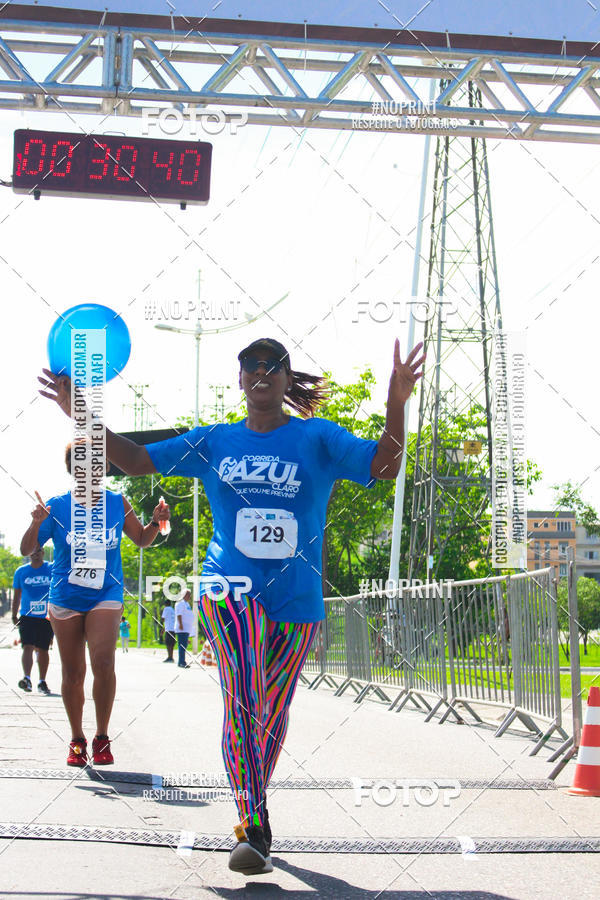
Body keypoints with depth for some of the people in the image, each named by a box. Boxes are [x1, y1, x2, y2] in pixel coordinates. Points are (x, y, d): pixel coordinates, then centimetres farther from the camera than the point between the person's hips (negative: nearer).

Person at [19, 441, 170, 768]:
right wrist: (36, 524, -22)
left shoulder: (117, 503, 1)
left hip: (106, 596, 0)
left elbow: (141, 539, 15)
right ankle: (77, 740, 21)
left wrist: (155, 522, -6)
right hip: (65, 598, 0)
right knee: (73, 673, 4)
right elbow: (27, 550, -3)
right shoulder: (57, 506, -3)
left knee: (103, 662, -19)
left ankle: (102, 738, -3)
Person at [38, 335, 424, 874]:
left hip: (297, 599, 1)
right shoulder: (212, 443, 10)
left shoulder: (319, 439, 3)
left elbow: (384, 467, -8)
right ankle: (254, 829, -26)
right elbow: (138, 461, 12)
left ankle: (253, 802, 34)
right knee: (243, 697, -23)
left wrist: (397, 404, -24)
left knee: (272, 714, 10)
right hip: (230, 589, -1)